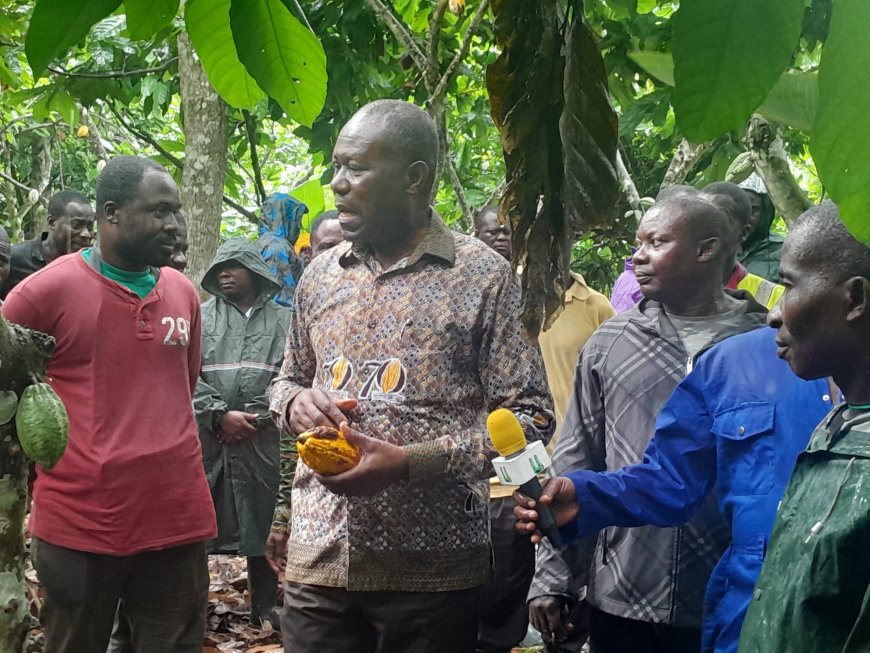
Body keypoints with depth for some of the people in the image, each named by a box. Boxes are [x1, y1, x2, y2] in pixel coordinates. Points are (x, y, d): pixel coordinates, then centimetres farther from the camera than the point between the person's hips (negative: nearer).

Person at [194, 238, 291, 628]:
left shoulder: (281, 320, 8)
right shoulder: (202, 316, 8)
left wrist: (254, 418, -9)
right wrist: (221, 414, -10)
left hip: (260, 438, 0)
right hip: (206, 435, 0)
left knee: (260, 521, 6)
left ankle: (264, 606, 17)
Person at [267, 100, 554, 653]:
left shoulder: (483, 276, -5)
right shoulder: (320, 275, 11)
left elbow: (529, 417, -7)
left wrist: (409, 462, -17)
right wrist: (296, 402, -2)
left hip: (432, 568, -4)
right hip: (319, 561, 4)